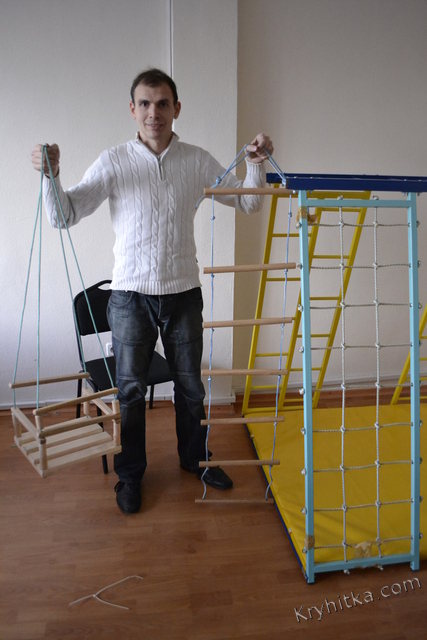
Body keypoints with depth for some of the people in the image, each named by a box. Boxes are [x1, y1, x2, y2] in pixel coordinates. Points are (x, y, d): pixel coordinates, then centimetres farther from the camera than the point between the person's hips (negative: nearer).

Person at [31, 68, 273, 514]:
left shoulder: (197, 161, 1)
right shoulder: (113, 162, -3)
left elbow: (247, 203, 7)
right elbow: (63, 216, -6)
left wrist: (256, 163, -10)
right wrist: (51, 176, -24)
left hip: (183, 293, 2)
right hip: (130, 294, -1)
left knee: (190, 385, 14)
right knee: (130, 389, 8)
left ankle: (195, 458, 38)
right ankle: (130, 473, 29)